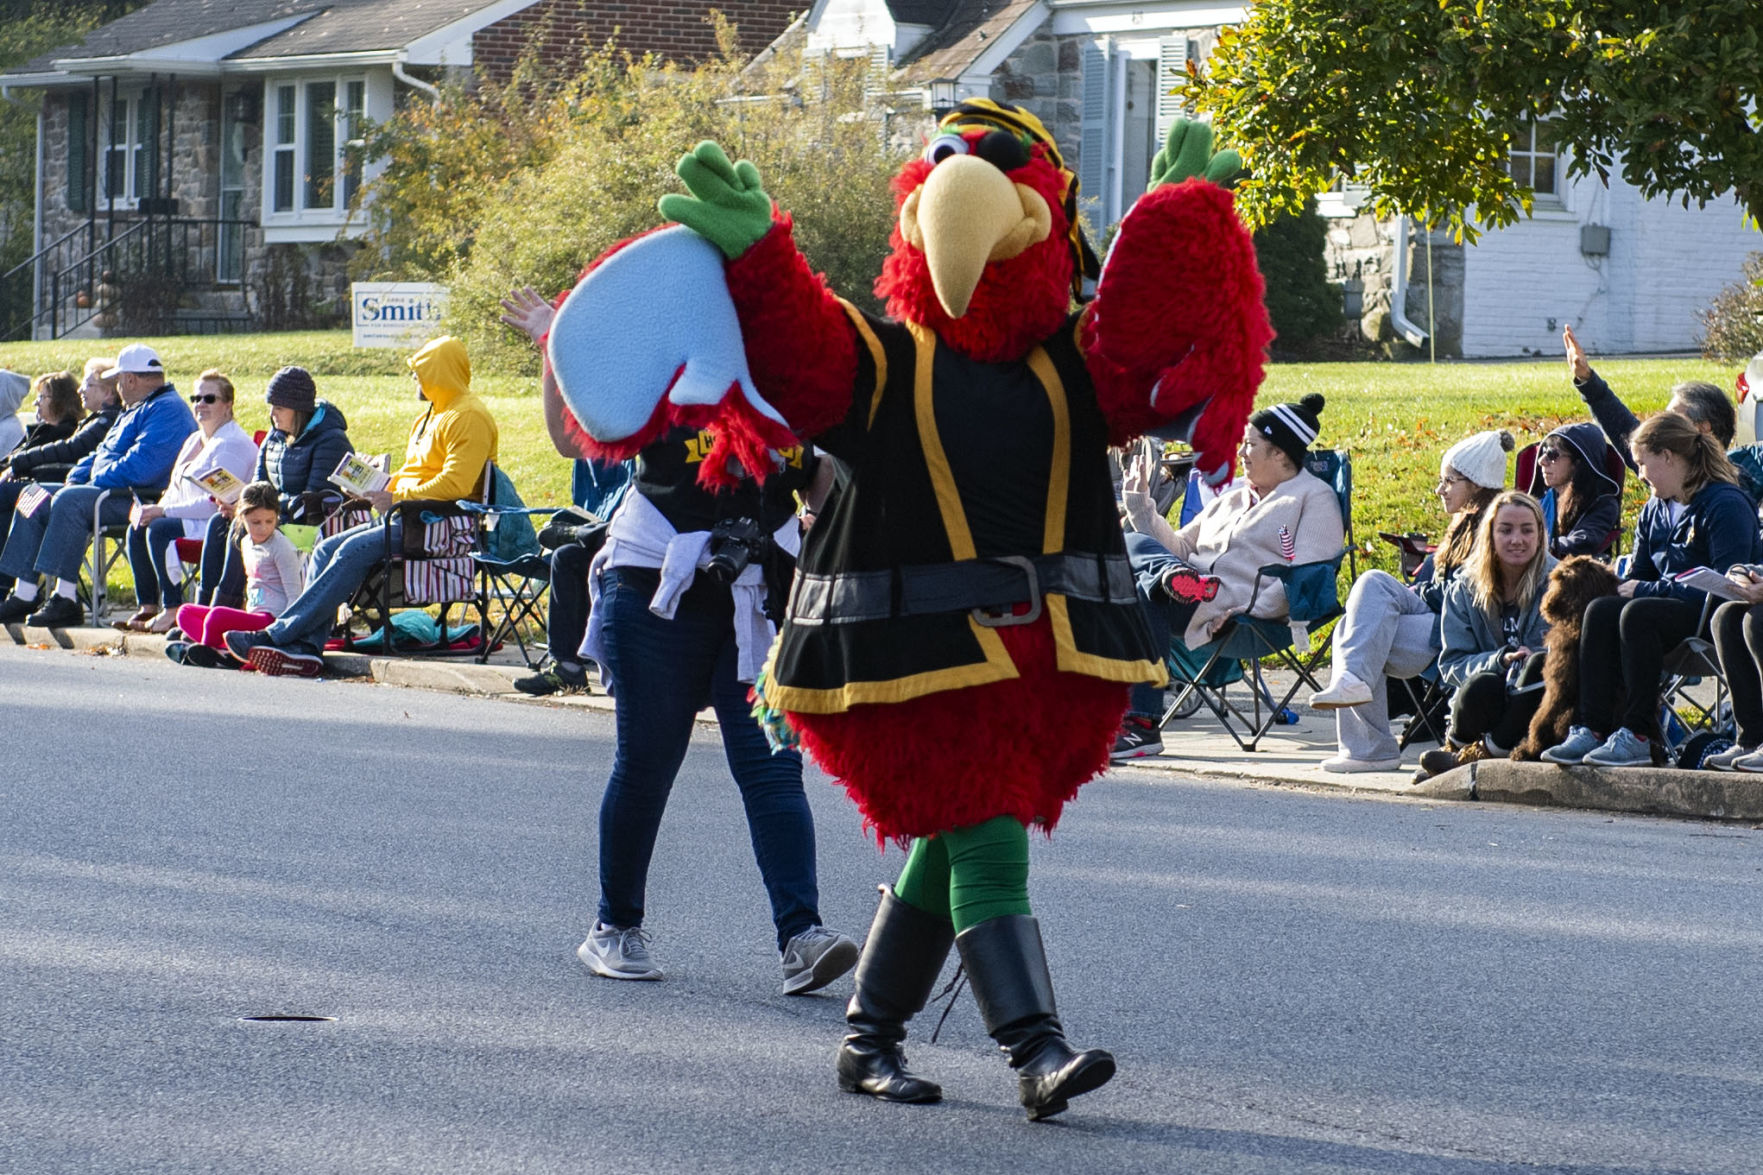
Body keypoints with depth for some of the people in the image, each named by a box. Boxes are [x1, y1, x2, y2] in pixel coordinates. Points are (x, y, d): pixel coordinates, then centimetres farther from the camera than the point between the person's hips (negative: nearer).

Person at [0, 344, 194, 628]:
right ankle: (24, 594, -3)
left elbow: (140, 467, -24)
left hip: (140, 499, -11)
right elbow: (102, 453, 29)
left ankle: (65, 599, -35)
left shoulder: (167, 410, -13)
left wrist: (96, 480, -15)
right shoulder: (135, 410, 25)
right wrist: (76, 477, 10)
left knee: (70, 500, -32)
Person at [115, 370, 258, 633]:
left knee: (160, 530, -27)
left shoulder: (234, 445, -14)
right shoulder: (195, 440, 19)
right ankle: (148, 608, -7)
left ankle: (173, 611, -25)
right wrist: (153, 509, -2)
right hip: (192, 520, 10)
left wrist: (163, 511, -21)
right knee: (137, 529, -7)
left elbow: (216, 502, -22)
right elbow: (176, 490, 21)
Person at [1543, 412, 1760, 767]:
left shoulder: (1726, 505, -11)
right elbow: (1636, 576, 20)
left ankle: (1638, 736, -35)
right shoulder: (1654, 511, 16)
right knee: (1600, 611, -19)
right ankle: (1590, 729, -29)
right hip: (1669, 609, 8)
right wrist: (1625, 588, -6)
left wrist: (1646, 591, -16)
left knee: (1638, 614, -33)